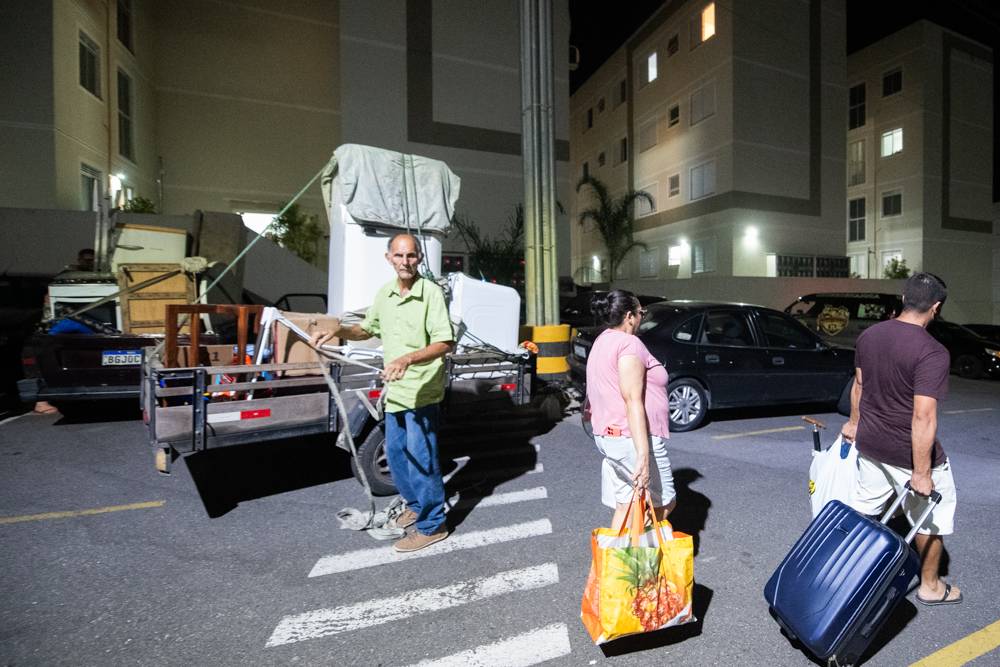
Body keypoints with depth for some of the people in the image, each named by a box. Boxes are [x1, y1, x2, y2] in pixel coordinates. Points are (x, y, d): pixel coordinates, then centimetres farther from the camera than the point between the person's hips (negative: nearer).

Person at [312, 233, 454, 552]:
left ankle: (432, 525, 18)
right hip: (395, 390, 8)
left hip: (421, 391, -8)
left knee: (421, 458, 0)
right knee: (395, 452, 20)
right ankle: (416, 504, 41)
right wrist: (337, 331, 6)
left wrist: (408, 359, -34)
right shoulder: (384, 293, 9)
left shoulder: (431, 292, -14)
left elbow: (444, 343, -21)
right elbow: (367, 328, 23)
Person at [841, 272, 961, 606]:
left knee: (863, 508, 20)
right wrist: (921, 473, -19)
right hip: (910, 452, -5)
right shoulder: (932, 353, -23)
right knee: (932, 517, 18)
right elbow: (923, 417, -26)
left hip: (870, 443, 6)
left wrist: (854, 422, 24)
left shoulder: (868, 335, -3)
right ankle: (930, 586, 34)